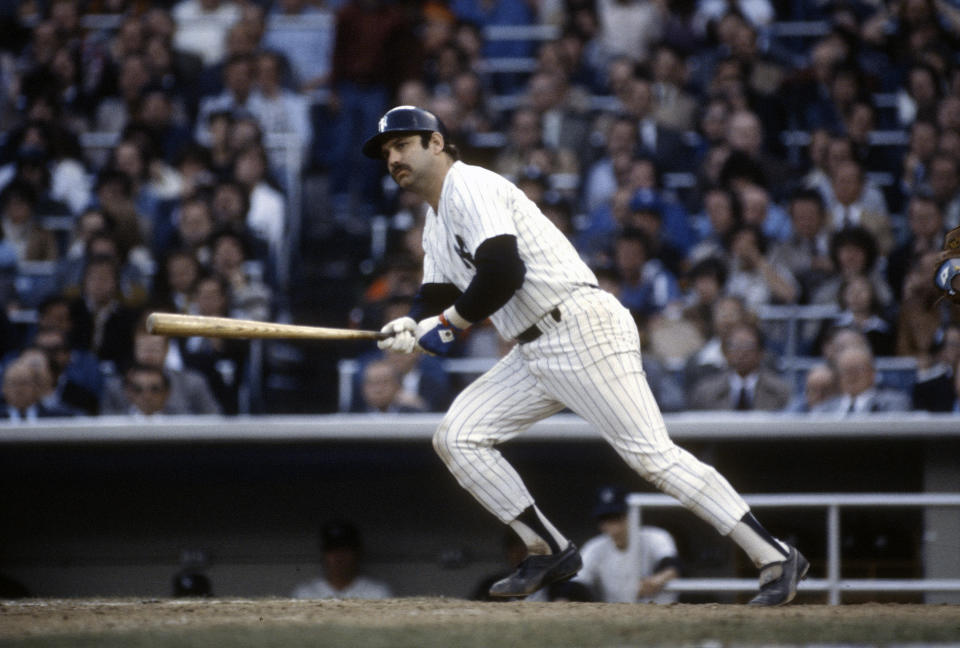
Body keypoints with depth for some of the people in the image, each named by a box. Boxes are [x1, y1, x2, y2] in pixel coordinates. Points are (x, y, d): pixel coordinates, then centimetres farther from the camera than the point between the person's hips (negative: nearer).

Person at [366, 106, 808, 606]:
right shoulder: (437, 223, 23)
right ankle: (550, 552, 7)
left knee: (651, 454, -16)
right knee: (456, 437, 3)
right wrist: (412, 329, -2)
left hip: (582, 331, -10)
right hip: (534, 353, 10)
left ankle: (774, 558, -17)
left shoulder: (469, 187, -8)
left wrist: (450, 321, -9)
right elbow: (437, 301, 20)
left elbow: (504, 272, -21)